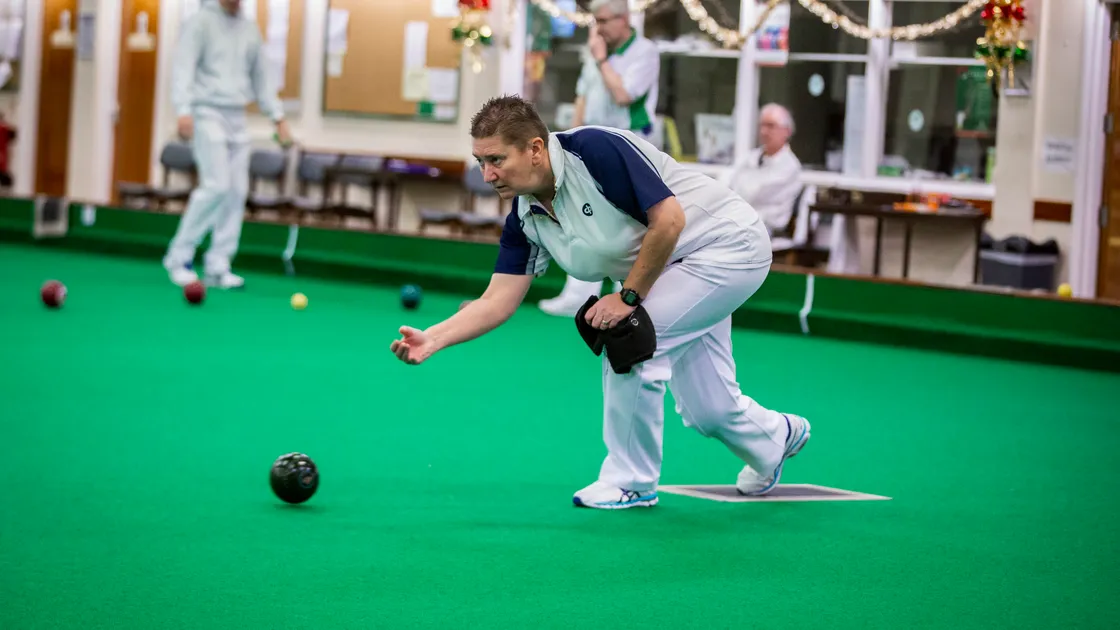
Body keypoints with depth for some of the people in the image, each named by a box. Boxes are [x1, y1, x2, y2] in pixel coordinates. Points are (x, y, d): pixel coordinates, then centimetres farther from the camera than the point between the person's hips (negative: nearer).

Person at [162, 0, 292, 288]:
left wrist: (278, 118, 14)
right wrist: (183, 110, -24)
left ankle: (218, 267, 4)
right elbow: (184, 68, -12)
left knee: (237, 191, -1)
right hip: (208, 113, -6)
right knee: (216, 185, -17)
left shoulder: (250, 31, 15)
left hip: (238, 119, 6)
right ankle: (179, 256, -5)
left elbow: (261, 78, 21)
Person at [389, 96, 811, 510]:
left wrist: (629, 296, -22)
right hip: (675, 270, 8)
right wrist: (434, 339, -20)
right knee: (708, 411, 12)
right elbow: (499, 300, -6)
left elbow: (668, 219, -29)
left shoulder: (597, 150, -29)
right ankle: (776, 437, 47)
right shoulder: (526, 219, -6)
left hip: (729, 242, -8)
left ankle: (631, 481, -5)